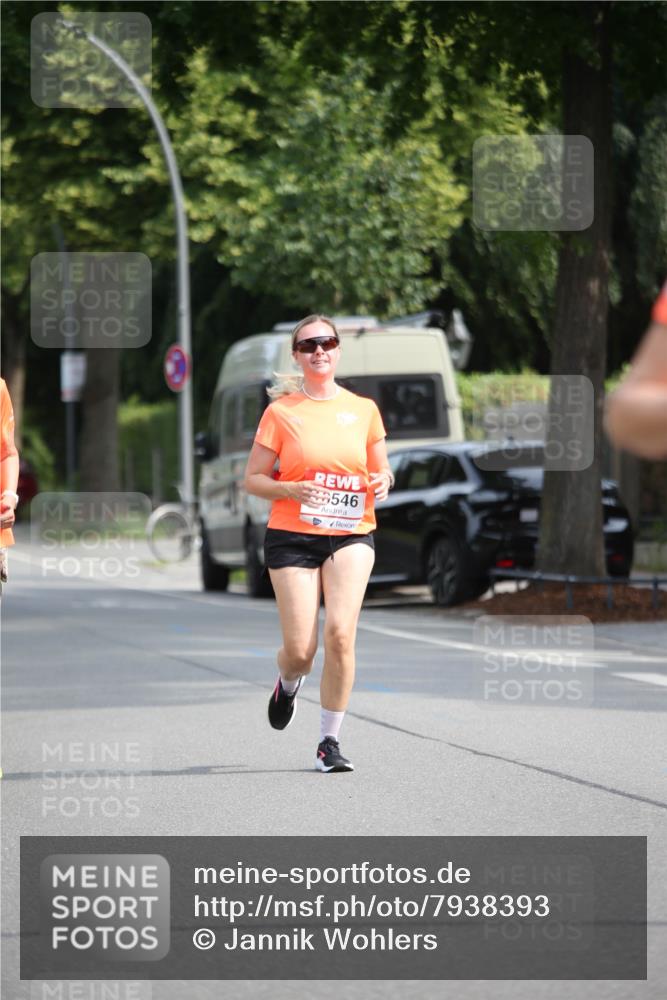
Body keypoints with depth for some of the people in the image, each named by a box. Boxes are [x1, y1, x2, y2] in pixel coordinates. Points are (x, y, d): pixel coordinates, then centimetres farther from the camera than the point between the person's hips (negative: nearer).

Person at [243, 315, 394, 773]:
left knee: (340, 633, -17)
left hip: (351, 536, 1)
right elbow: (252, 479, 2)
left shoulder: (363, 409, 8)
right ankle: (288, 683, 35)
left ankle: (330, 741, -4)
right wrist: (292, 490, -16)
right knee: (300, 650, -5)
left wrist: (382, 481, -6)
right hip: (292, 537, -1)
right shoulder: (281, 412, 0)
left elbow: (381, 470, 18)